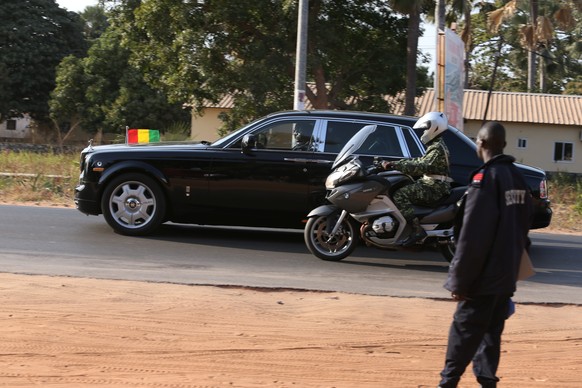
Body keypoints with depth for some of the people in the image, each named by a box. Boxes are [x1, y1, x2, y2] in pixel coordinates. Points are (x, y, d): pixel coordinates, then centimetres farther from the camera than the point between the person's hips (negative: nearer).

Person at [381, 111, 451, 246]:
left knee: (400, 195, -24)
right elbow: (420, 161, 23)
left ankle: (417, 230, -30)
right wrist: (395, 163, 14)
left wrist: (396, 166, -28)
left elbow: (423, 167, -25)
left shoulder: (437, 148, -13)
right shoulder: (435, 146, 21)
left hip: (434, 189, -11)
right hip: (433, 185, 11)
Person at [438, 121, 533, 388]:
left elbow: (471, 237, -19)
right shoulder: (518, 178, 10)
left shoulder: (486, 178, -16)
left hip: (484, 276, -7)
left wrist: (459, 280, -16)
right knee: (491, 331, 13)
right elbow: (522, 229, 15)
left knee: (465, 331, -1)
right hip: (506, 275, 7)